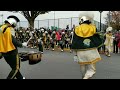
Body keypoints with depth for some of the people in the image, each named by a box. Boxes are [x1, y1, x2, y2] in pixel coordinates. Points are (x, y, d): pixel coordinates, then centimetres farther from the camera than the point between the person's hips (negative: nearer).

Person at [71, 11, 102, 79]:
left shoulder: (77, 29, -2)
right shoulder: (93, 28, -3)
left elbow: (74, 43, 1)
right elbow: (98, 41, 2)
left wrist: (75, 53, 10)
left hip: (81, 52, 2)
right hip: (91, 51, -1)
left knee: (83, 68, 18)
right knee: (91, 69, 4)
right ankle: (87, 77, -19)